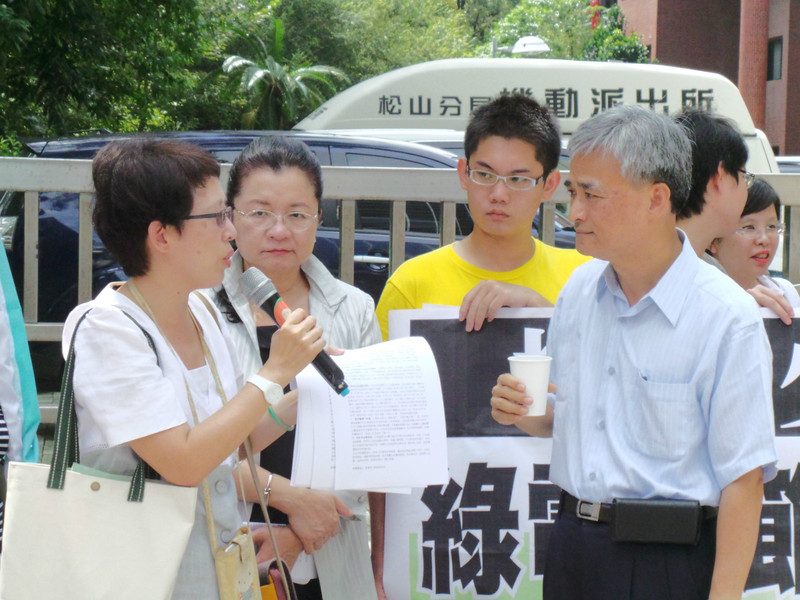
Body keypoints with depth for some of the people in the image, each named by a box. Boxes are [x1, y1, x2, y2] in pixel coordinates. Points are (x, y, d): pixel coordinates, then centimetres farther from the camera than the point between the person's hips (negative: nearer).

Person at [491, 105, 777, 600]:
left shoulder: (728, 318, -14)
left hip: (669, 560, -6)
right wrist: (525, 415, -1)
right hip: (571, 552, 6)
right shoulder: (579, 290, 8)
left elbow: (744, 477, -16)